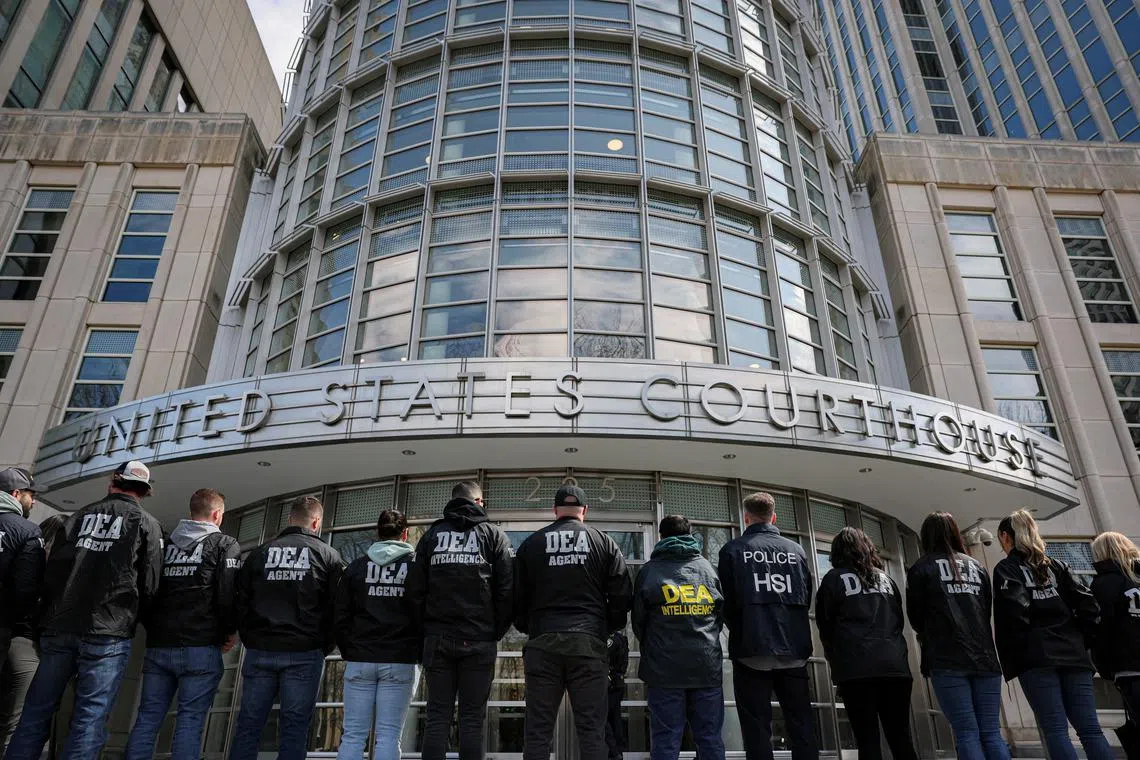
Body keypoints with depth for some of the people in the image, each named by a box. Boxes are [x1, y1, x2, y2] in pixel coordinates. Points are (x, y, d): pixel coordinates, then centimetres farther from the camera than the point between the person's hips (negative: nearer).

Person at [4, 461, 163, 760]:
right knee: (90, 719, -2)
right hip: (107, 634, -4)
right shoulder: (147, 524, 0)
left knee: (36, 713, 13)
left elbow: (51, 572, 9)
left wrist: (50, 619, 20)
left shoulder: (79, 516, 12)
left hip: (58, 628, 4)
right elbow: (150, 585, -4)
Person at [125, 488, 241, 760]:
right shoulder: (225, 545, -2)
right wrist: (228, 632, 2)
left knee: (147, 718, 9)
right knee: (190, 720, -2)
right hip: (200, 647, -5)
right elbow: (230, 594, -12)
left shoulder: (166, 543, 14)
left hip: (158, 645, 5)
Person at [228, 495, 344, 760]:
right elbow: (336, 607, -1)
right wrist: (324, 648, 10)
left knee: (248, 724, 9)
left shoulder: (259, 553, 11)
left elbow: (241, 603, 10)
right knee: (294, 727, 2)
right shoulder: (327, 554, 2)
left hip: (259, 651, 3)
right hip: (304, 654, -3)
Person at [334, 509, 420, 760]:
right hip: (400, 661, -2)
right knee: (389, 735, 1)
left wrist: (348, 653, 15)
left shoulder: (356, 566, 7)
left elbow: (340, 617, 7)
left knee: (353, 734, 7)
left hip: (359, 660, 2)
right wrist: (421, 653, 8)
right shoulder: (416, 565, 1)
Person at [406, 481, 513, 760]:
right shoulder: (494, 534, 5)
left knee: (437, 716, 6)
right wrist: (496, 631, 6)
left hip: (438, 638, 2)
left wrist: (427, 627, 13)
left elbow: (416, 589, 6)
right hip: (479, 641, -2)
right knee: (472, 718, 3)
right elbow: (506, 590, -2)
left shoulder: (432, 535, 11)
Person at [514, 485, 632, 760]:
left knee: (538, 730, 6)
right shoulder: (603, 542, 6)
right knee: (592, 730, 4)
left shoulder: (531, 543, 8)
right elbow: (622, 597, 5)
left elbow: (517, 598, 9)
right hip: (589, 643, 0)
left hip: (542, 644, 1)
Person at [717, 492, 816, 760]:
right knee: (802, 725, 10)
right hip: (794, 648, 3)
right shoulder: (796, 550, 8)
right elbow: (807, 598, 12)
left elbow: (726, 600, -3)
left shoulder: (733, 549, -2)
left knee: (757, 728, 2)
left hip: (753, 649, -3)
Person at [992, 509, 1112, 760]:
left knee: (1056, 731, -5)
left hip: (1036, 658, -5)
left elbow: (1013, 613, -15)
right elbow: (1088, 604, 7)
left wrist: (1012, 661, -8)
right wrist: (1078, 640, 13)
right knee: (1090, 729, 4)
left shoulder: (1006, 568, 0)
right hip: (1073, 655, 5)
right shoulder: (1056, 565, 17)